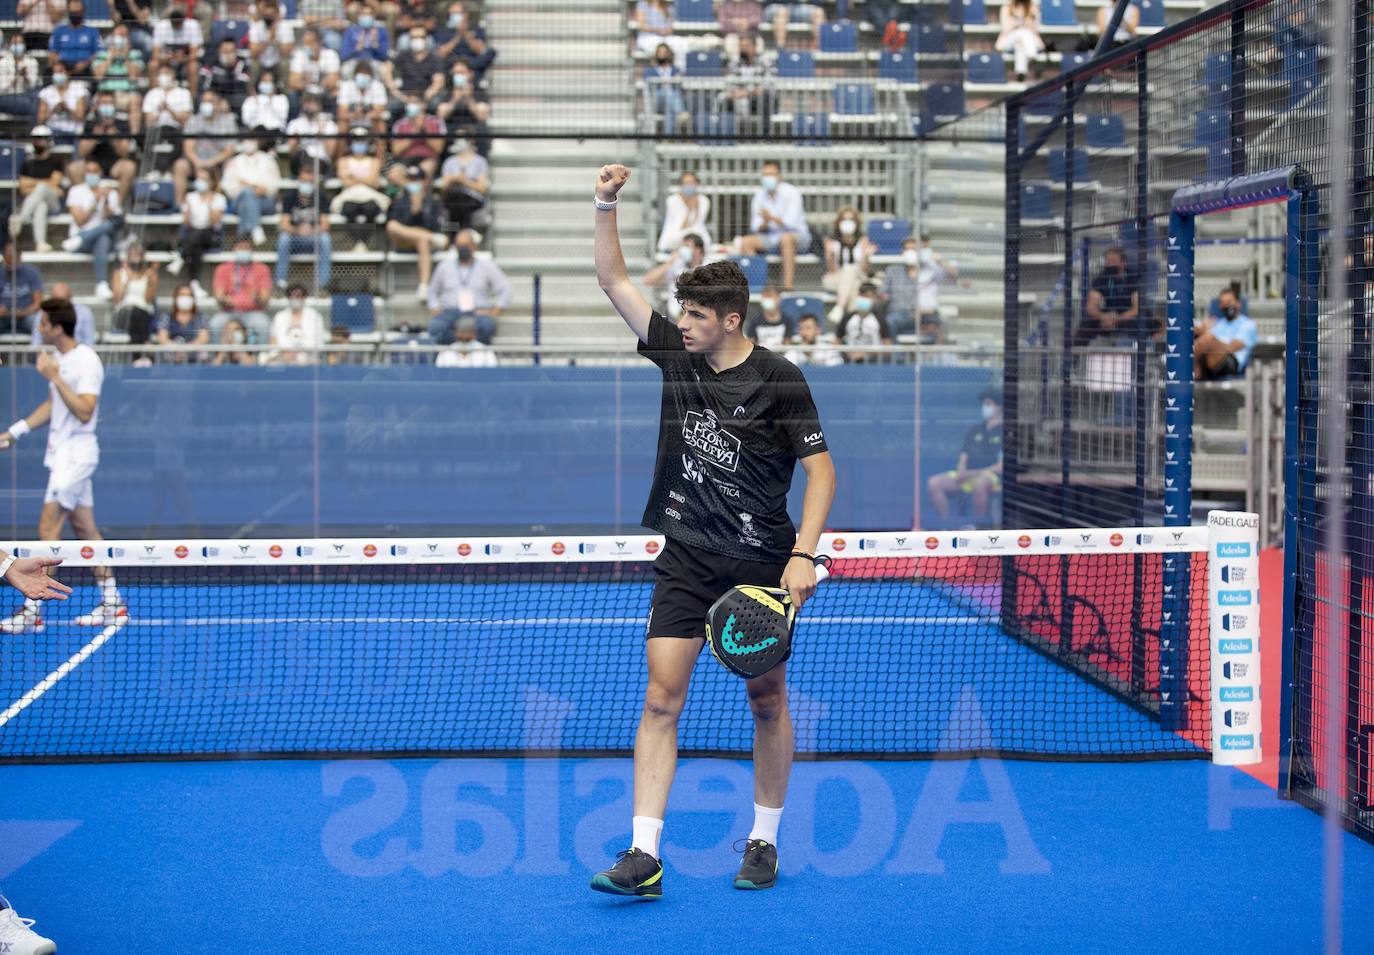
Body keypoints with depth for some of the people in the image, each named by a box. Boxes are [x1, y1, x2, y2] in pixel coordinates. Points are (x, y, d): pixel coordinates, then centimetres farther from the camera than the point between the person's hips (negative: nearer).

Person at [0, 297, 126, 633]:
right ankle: (112, 605, 17)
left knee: (48, 529, -10)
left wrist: (55, 377, -25)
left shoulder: (86, 361, -16)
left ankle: (32, 611, -8)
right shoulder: (58, 357, 11)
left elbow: (84, 411, -24)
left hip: (76, 454, -9)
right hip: (62, 453, 9)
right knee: (85, 530, 11)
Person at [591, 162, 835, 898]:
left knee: (767, 701, 8)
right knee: (661, 697, -7)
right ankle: (644, 856, -10)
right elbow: (613, 282, 9)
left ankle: (764, 841, 23)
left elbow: (820, 467, -8)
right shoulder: (676, 352, 3)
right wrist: (607, 206, -4)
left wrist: (804, 554, -18)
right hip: (685, 559, 3)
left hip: (760, 561, -3)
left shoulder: (778, 380, -9)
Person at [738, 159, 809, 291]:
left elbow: (791, 222, -21)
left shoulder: (791, 193, -11)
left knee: (786, 238, -39)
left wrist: (772, 218, -37)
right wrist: (764, 224, -22)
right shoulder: (759, 196, 4)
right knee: (746, 241, -15)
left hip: (797, 235, -6)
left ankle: (787, 285, -44)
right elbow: (756, 227, 1)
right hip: (772, 238, 6)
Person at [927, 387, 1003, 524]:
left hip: (992, 477, -6)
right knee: (934, 483, -15)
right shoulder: (975, 430, 22)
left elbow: (1000, 467, -8)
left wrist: (973, 473, -14)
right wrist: (961, 472, -4)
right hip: (966, 476, 7)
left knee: (979, 483, -42)